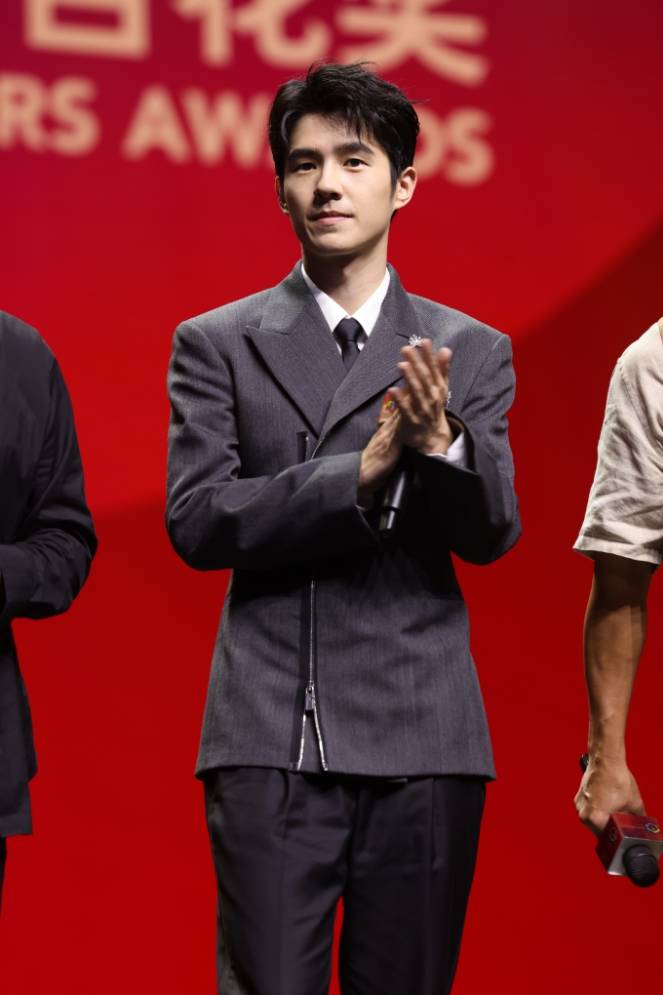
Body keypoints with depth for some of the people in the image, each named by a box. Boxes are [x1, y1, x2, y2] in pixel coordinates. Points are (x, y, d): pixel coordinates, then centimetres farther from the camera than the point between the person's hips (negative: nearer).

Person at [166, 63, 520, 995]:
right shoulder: (217, 345, 7)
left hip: (421, 738, 1)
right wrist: (364, 469, -16)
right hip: (271, 740, -1)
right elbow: (195, 520, -5)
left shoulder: (471, 350, 9)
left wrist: (440, 443, -22)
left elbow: (493, 533, 0)